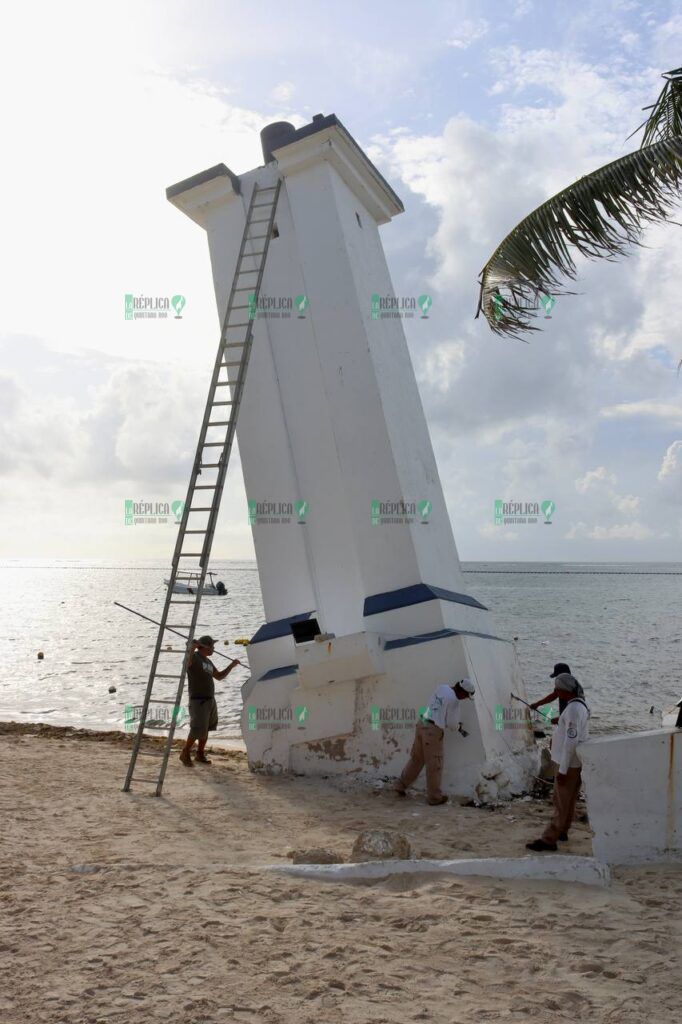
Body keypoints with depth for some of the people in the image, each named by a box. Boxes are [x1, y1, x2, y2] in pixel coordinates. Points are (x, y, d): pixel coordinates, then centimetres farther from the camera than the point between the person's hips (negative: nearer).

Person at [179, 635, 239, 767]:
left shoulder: (208, 661, 12)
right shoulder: (194, 657, -13)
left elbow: (219, 676, 22)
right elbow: (187, 663, -38)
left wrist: (231, 665, 10)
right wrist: (193, 647, -56)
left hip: (210, 700, 8)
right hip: (198, 701, -8)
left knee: (205, 729, 15)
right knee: (197, 730, -10)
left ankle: (200, 754, 28)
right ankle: (185, 754, 9)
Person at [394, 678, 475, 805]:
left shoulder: (443, 688, 10)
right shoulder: (454, 700, -13)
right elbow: (451, 723, -5)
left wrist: (458, 726, 26)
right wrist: (458, 726, 19)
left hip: (422, 724, 8)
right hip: (433, 730, -8)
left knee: (416, 758, 20)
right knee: (434, 764, 5)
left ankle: (401, 785, 25)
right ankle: (434, 797, 15)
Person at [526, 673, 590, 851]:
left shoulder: (573, 709, -24)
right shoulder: (580, 704, 7)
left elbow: (571, 742, -26)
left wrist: (562, 769, -23)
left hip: (568, 763, -9)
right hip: (575, 762, 9)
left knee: (562, 802, -4)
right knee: (568, 800, 19)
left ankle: (548, 839, 1)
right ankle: (561, 832, 31)